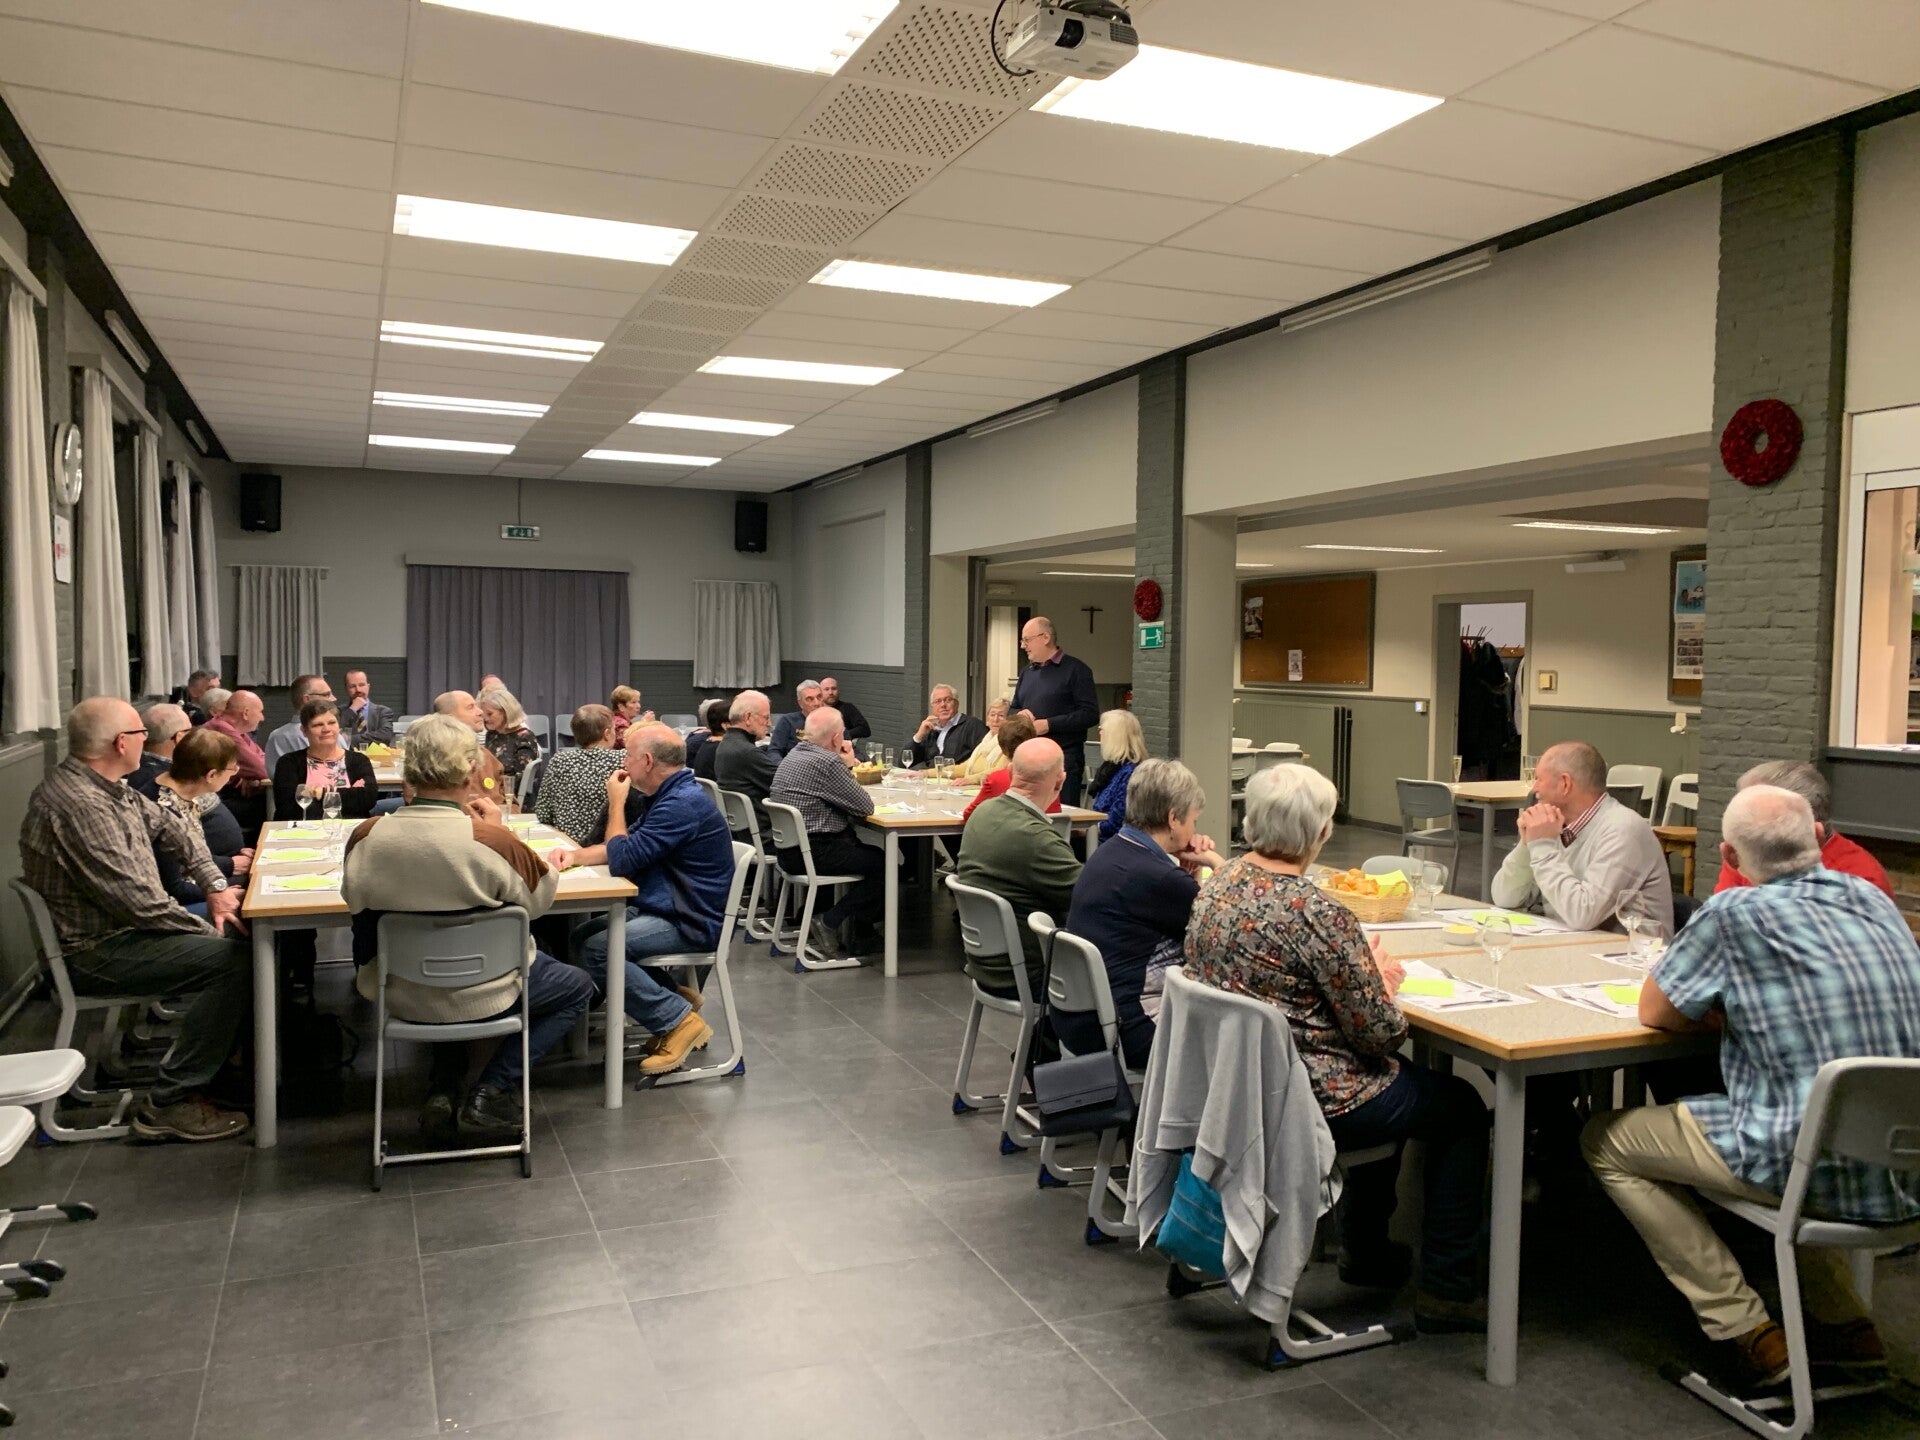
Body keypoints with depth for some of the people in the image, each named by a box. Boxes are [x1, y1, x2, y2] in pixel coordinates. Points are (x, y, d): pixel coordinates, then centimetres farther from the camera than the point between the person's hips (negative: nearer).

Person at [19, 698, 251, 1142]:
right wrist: (210, 930, -15)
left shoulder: (103, 786, 6)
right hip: (94, 954, -10)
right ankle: (170, 1104, -14)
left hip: (121, 926, 10)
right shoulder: (79, 805, -26)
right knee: (236, 960, -23)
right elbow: (138, 901, -27)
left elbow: (170, 827, 16)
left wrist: (216, 884, 4)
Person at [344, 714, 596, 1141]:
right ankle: (490, 1093, 9)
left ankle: (443, 1090, 22)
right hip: (479, 996, -4)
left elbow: (355, 899, 5)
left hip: (396, 993, 5)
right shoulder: (493, 842, -28)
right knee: (578, 988, 21)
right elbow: (536, 901, -10)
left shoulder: (365, 837, -17)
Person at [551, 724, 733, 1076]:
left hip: (691, 924, -11)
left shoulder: (683, 804, -23)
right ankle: (672, 997, 10)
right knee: (583, 936, 10)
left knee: (596, 949, -22)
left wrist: (616, 803, -8)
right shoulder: (668, 796, 11)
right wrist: (577, 855, 0)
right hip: (663, 910, 11)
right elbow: (625, 847, 18)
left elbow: (622, 860, -22)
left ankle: (680, 1021, -13)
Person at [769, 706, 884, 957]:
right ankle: (830, 922, -1)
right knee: (884, 863, -2)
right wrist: (849, 768, 2)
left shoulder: (795, 754, 10)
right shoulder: (827, 762, -19)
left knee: (866, 850, 21)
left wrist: (846, 767, 7)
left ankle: (860, 933, 20)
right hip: (814, 852, -10)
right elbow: (865, 806, -13)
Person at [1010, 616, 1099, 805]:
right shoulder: (1027, 673, 18)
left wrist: (1049, 724, -17)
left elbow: (1090, 714, -12)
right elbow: (1014, 709, 26)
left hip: (1064, 757, -7)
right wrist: (1020, 715, 1)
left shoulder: (1075, 670, -5)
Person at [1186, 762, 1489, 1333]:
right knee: (1464, 1108, 16)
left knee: (1395, 1076, 32)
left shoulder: (1217, 886, -2)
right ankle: (1447, 1290, 22)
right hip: (1310, 1100, -8)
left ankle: (1365, 1250, 42)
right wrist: (1382, 982, 2)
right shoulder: (1318, 914, -26)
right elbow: (1379, 1033, -18)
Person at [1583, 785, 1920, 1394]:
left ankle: (1745, 1333, 9)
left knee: (1606, 1141, 7)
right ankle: (1843, 1323, 32)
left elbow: (1653, 1011, -4)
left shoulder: (1735, 914, -16)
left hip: (1821, 1170, -7)